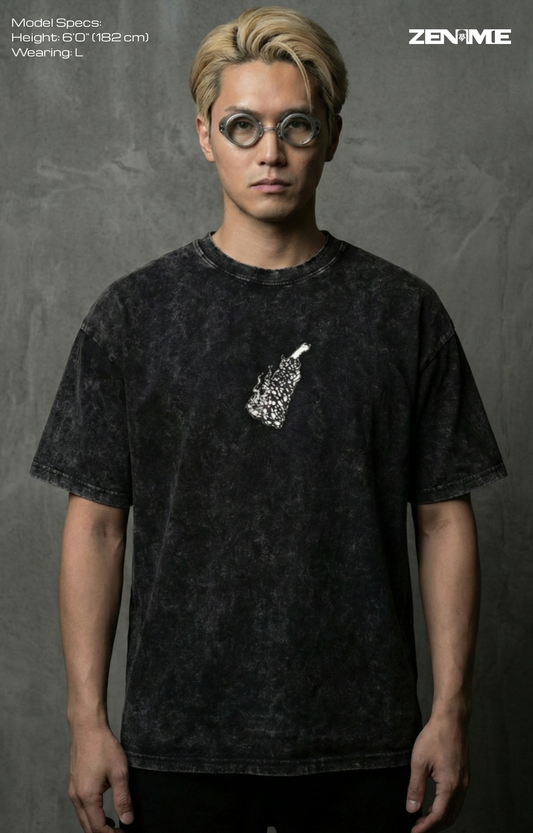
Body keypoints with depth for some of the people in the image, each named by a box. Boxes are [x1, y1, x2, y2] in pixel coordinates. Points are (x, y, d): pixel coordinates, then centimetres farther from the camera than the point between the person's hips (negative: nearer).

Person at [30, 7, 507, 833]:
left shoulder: (404, 313, 1)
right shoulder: (134, 314, 0)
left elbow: (444, 517, 2)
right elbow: (96, 523, 1)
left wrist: (451, 710, -3)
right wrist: (88, 719, -3)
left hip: (364, 743, 1)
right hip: (181, 742, 0)